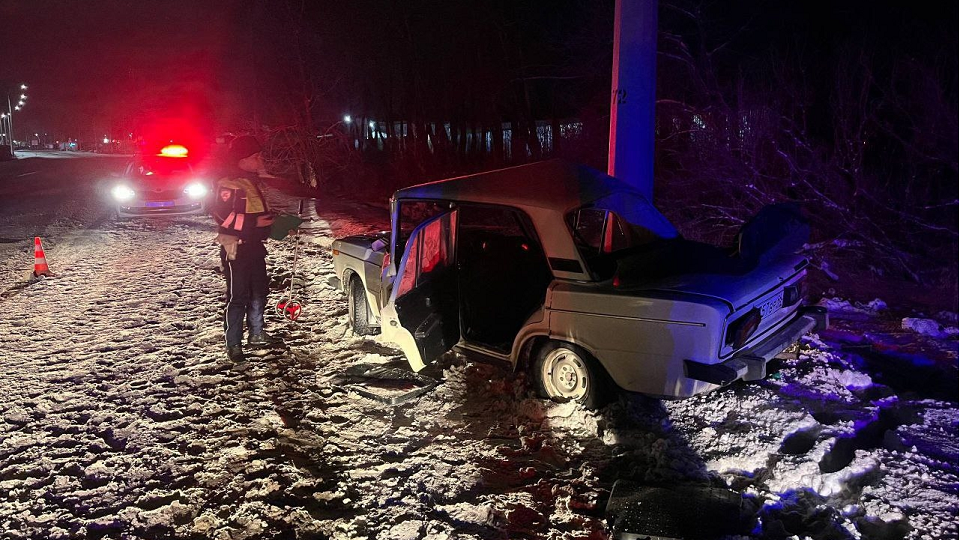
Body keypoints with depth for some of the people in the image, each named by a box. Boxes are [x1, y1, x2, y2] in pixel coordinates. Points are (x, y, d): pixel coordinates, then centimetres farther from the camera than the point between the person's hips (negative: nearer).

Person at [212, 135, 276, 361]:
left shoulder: (250, 179, 16)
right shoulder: (228, 183, -16)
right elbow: (223, 216, -22)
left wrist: (270, 220, 12)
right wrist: (255, 222, -23)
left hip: (253, 246, 10)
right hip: (235, 249, -9)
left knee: (259, 290, 16)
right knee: (237, 296, -5)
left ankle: (256, 334, 30)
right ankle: (233, 344, 4)